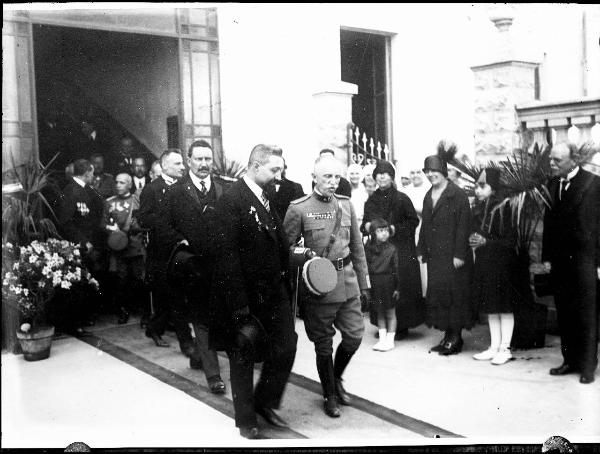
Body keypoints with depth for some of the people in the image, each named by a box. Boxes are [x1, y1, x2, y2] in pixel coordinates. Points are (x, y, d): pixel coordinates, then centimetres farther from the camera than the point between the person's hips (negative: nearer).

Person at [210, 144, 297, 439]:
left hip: (274, 291, 7)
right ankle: (246, 422, 27)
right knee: (243, 358, 9)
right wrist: (239, 305, -21)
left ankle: (265, 402, 31)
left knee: (286, 346, 6)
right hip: (245, 296, -7)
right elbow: (227, 255, -19)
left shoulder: (269, 197, 9)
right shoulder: (231, 200, -15)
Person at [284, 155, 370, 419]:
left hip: (347, 281, 4)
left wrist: (363, 282, 11)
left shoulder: (345, 204, 6)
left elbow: (357, 246, 12)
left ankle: (336, 378, 35)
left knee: (354, 335, 7)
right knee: (324, 344, 7)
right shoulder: (299, 209, -8)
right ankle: (330, 395, 27)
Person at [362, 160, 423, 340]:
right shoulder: (371, 201, 11)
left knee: (401, 288, -4)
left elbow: (413, 221, 0)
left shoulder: (402, 199, -3)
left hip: (400, 249, -3)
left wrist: (396, 229, -12)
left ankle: (402, 325, 7)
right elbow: (364, 224, 19)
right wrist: (367, 226, -3)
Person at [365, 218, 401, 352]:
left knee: (390, 313, 7)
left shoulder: (391, 249, -7)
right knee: (379, 313, 13)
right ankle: (382, 339, 23)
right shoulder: (367, 248, 0)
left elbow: (396, 269, -5)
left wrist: (397, 288, -5)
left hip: (388, 283, -3)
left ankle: (390, 340, 17)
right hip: (374, 284, 3)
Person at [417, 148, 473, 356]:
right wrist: (422, 250, 13)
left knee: (454, 293, -3)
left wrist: (459, 254, -17)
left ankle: (456, 337, 7)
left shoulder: (457, 194, -8)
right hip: (434, 255, 7)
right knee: (437, 292, 8)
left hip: (452, 256, -7)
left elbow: (463, 226, -13)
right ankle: (447, 335, 17)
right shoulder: (428, 195, 15)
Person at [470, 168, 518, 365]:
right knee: (491, 308, 13)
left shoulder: (502, 208, -13)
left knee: (504, 307, 2)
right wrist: (473, 241, -1)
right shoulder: (478, 209, 8)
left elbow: (510, 241, -15)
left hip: (502, 265, -7)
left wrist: (486, 242, -19)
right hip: (483, 264, 7)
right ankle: (494, 347, 21)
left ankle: (505, 348, 11)